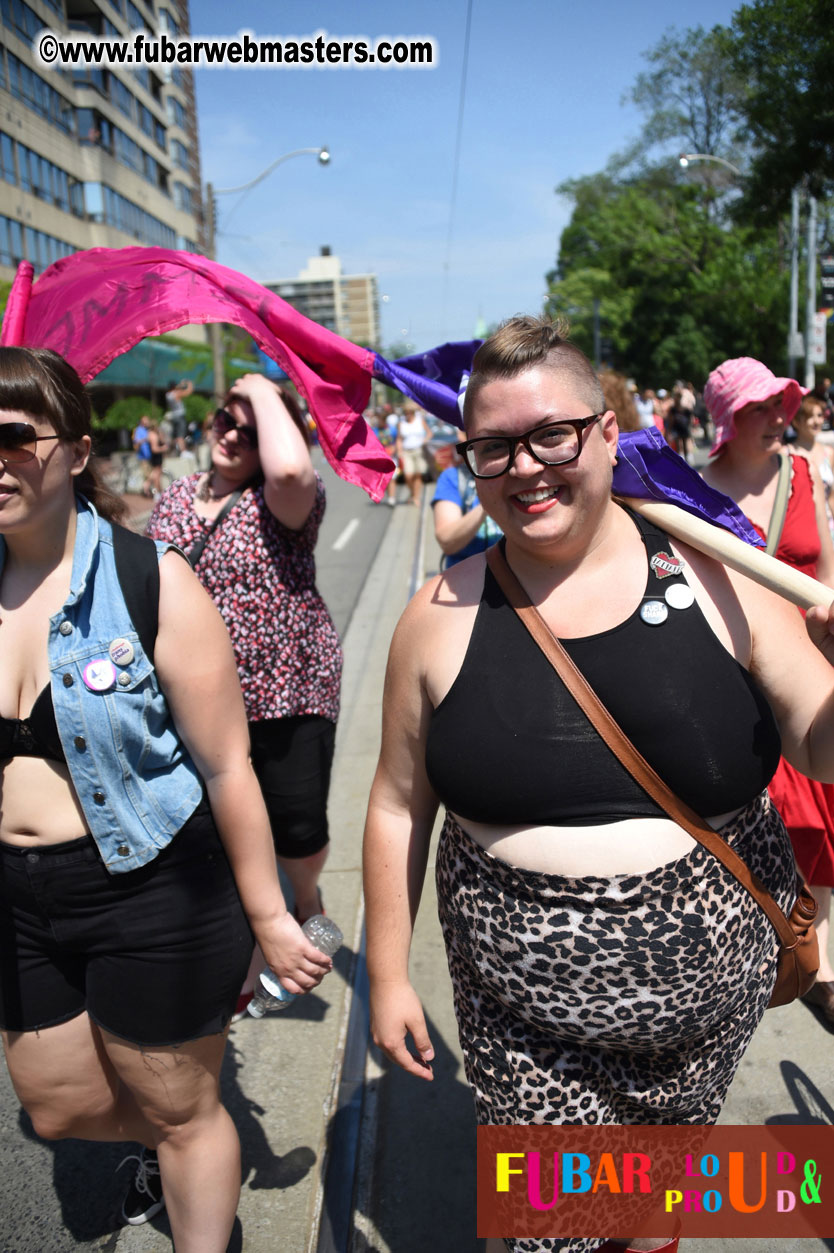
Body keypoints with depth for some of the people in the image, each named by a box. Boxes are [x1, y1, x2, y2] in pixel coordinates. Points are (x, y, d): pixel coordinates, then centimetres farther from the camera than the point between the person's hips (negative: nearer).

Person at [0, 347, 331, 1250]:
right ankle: (161, 1148, 55)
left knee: (179, 1111, 16)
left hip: (153, 895, -5)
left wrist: (267, 915, -10)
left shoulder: (149, 581, -17)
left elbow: (226, 764, -15)